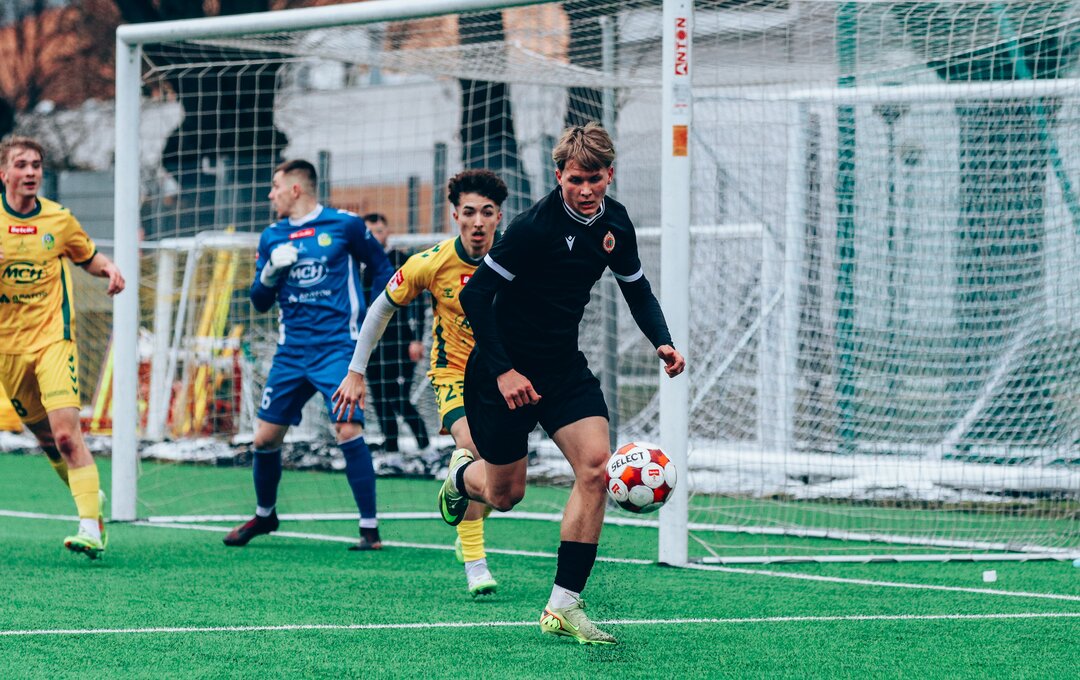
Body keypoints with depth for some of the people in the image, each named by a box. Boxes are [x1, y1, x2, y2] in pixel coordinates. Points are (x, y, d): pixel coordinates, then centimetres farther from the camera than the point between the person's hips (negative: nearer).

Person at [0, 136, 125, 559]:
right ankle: (92, 496, 34)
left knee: (66, 432, -17)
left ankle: (91, 529, -22)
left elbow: (88, 256, 19)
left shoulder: (59, 219, 2)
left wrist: (109, 268, -3)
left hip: (53, 338, -2)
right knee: (45, 436, 10)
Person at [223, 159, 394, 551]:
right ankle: (264, 515, 30)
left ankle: (370, 528, -10)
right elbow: (260, 302, 12)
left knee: (347, 430, -18)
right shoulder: (272, 238, 10)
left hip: (337, 346, -5)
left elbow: (381, 266, 10)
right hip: (292, 352, 5)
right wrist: (270, 272, -8)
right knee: (265, 437, 5)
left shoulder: (344, 225, -2)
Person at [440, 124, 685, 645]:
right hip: (507, 371, -5)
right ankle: (461, 474, 46)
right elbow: (474, 294, -21)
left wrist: (662, 342, -2)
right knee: (505, 495, 6)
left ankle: (564, 606, -9)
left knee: (594, 468, -14)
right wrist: (502, 371, -24)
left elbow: (636, 287, 15)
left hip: (564, 366, 5)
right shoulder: (536, 225, -23)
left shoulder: (614, 222, -1)